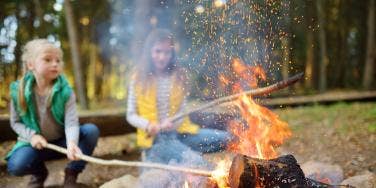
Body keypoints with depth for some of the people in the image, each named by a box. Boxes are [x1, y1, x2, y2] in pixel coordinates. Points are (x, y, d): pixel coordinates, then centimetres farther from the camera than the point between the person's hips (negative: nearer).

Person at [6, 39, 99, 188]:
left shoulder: (65, 91, -16)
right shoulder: (19, 91, -12)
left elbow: (71, 122, -24)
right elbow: (15, 122, -1)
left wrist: (72, 143, -45)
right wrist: (31, 135, -20)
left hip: (62, 142, 1)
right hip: (37, 143, 0)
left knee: (91, 131, -25)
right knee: (15, 166, -31)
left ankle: (71, 173, -3)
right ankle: (39, 172, 10)